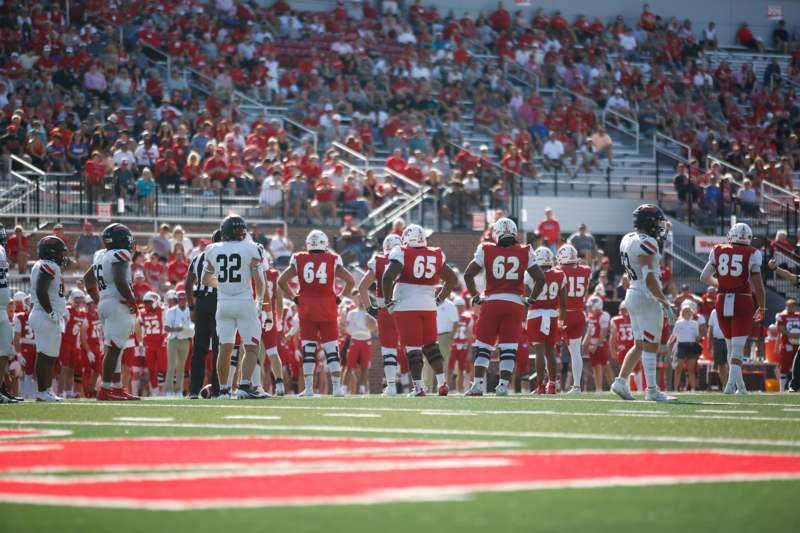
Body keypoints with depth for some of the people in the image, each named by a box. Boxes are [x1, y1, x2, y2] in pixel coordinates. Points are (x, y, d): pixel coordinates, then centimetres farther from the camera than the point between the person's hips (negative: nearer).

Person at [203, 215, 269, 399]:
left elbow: (206, 280, 17)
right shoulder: (250, 249, -5)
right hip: (245, 301, -4)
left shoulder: (213, 251, 5)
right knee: (251, 348, 0)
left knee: (225, 348, 9)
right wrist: (260, 300, 13)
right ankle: (245, 386, -13)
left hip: (223, 302, 4)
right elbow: (258, 280, -4)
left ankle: (223, 389, 10)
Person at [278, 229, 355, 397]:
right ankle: (337, 387, 2)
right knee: (332, 349, 5)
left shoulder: (299, 260, 2)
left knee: (308, 350, 4)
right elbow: (350, 281, -3)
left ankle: (308, 388, 1)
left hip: (306, 309, 0)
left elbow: (281, 280, 2)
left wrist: (294, 297, 11)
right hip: (327, 309, 0)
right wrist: (340, 297, 8)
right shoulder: (333, 261, -1)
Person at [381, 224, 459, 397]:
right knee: (431, 345, 17)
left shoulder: (402, 254, -6)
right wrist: (439, 298, 24)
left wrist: (389, 301, -5)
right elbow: (452, 279, 17)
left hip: (406, 306, -4)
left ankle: (419, 387, -9)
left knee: (412, 347, -3)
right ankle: (442, 384, 12)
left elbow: (387, 277, -17)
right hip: (428, 306, 4)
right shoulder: (435, 256, 8)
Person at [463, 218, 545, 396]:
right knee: (509, 348, 2)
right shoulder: (525, 253, 3)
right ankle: (503, 385, -6)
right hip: (515, 303, 0)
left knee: (483, 346, 9)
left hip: (492, 302, 0)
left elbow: (468, 275, -1)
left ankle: (477, 384, 3)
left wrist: (475, 296, 10)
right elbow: (540, 278, 0)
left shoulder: (486, 250, 2)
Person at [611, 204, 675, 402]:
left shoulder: (628, 240, 11)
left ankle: (621, 380, 9)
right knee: (650, 345, -3)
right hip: (647, 297, -9)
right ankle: (652, 390, 0)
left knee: (639, 344, 16)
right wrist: (665, 304, -18)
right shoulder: (646, 243, -17)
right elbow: (649, 279, -20)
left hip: (632, 293, 9)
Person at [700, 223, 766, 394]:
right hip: (743, 301, -3)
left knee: (731, 343, 17)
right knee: (738, 345, -3)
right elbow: (758, 284, -2)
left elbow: (704, 277, 15)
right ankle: (732, 383, -17)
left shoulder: (717, 251, 5)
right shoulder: (752, 254, -3)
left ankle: (739, 383, 20)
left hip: (722, 301, 3)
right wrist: (761, 308, 10)